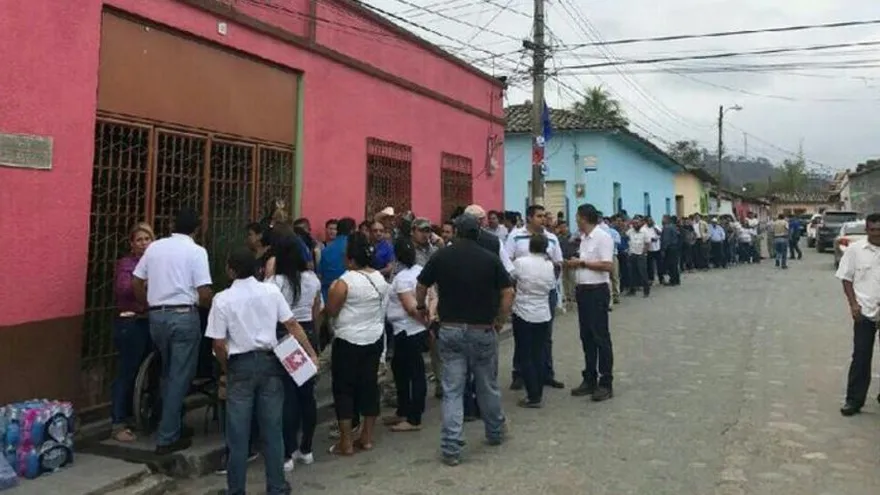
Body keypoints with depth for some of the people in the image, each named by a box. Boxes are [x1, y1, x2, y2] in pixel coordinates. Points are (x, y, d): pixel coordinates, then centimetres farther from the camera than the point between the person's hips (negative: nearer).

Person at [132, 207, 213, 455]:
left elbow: (136, 284, 11)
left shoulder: (154, 247, 8)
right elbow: (204, 294, -14)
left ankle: (173, 426, 30)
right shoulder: (196, 251, -7)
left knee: (169, 374, 20)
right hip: (184, 316, -6)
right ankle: (167, 438, 5)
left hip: (157, 316, 6)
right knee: (180, 377, 2)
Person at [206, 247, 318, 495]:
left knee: (238, 433, 8)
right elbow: (292, 325, -2)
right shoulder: (271, 291, -1)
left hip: (241, 365, -3)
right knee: (272, 429, 12)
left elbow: (219, 344, -8)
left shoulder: (223, 299, -8)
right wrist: (311, 354, 3)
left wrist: (227, 369, 9)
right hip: (269, 361, 3)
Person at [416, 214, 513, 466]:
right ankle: (495, 433, 37)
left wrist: (421, 308, 24)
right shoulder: (491, 259, -3)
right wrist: (499, 321, 5)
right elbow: (508, 292, -6)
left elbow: (421, 287, 7)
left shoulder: (441, 256, -2)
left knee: (452, 391, 3)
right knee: (488, 386, 18)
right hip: (483, 331, 0)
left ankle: (451, 449, 1)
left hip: (450, 330, 0)